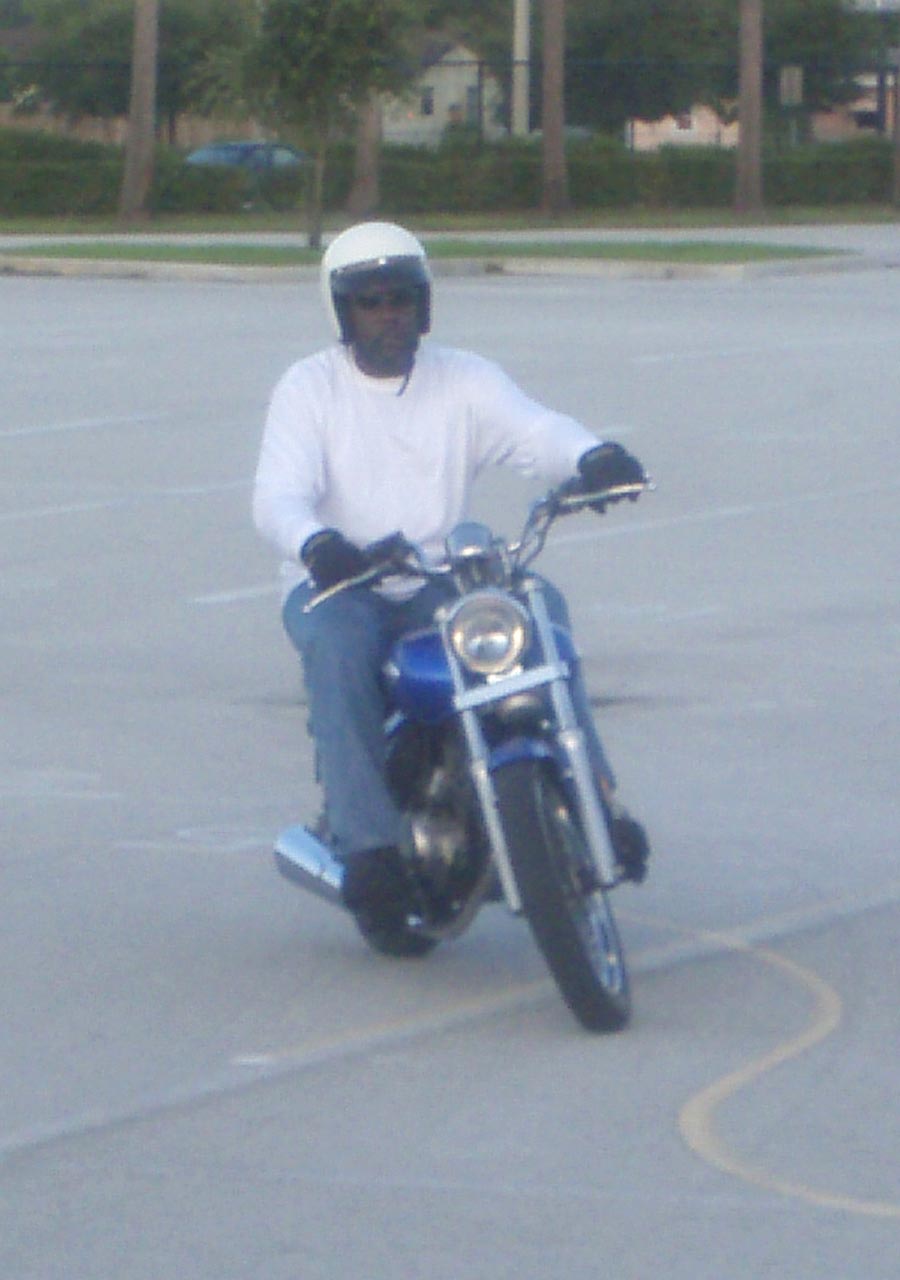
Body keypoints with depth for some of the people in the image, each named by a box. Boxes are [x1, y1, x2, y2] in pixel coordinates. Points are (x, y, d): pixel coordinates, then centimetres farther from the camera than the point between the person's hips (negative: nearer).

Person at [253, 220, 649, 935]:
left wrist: (592, 456, -38)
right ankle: (368, 842, -37)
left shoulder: (464, 380, 7)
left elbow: (534, 431, -12)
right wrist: (316, 543, -38)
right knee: (339, 640, -36)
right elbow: (278, 493, -13)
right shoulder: (309, 388, 2)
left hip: (440, 587, 2)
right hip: (336, 586, -2)